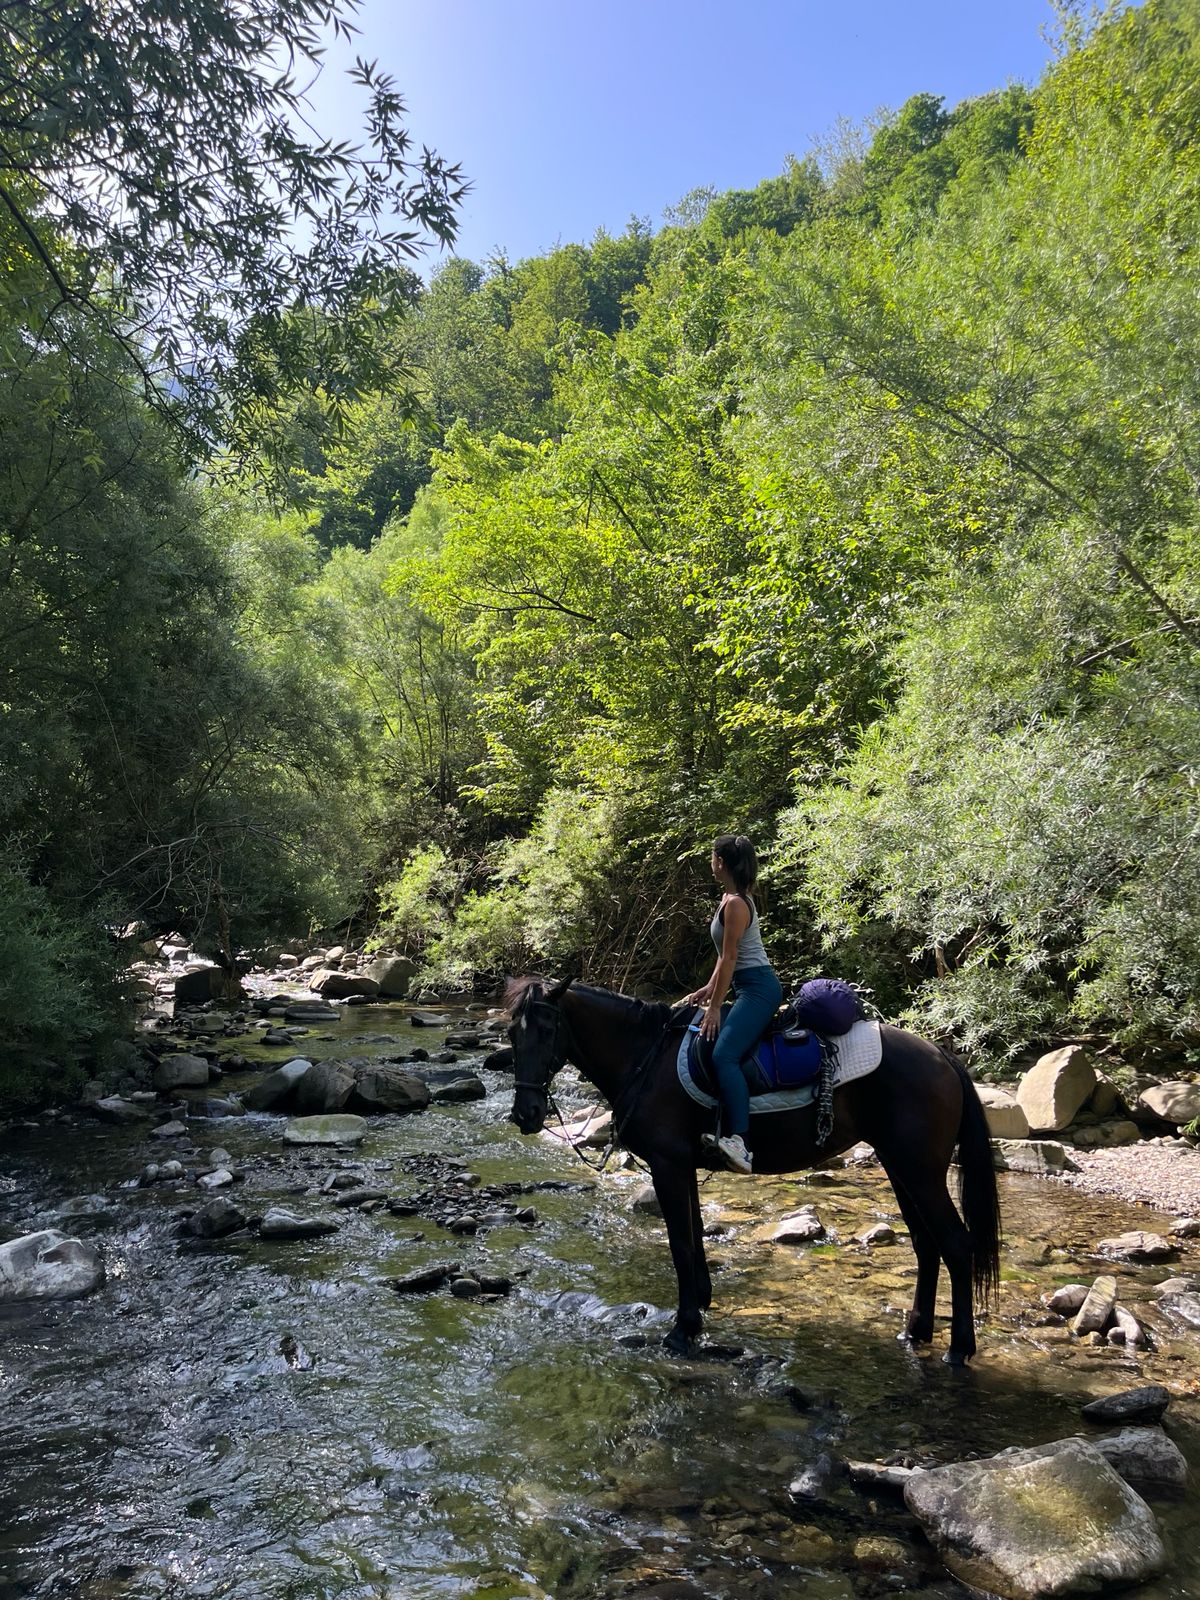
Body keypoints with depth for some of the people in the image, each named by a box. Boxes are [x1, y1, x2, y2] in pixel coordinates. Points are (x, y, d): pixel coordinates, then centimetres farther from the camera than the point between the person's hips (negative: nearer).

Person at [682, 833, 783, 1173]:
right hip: (749, 988, 12)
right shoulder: (732, 899, 16)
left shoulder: (735, 903, -15)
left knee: (724, 1055, -28)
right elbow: (726, 956, 19)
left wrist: (714, 1007, -15)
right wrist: (708, 989, 15)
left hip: (758, 988, -12)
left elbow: (729, 959, -17)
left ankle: (739, 1141, -38)